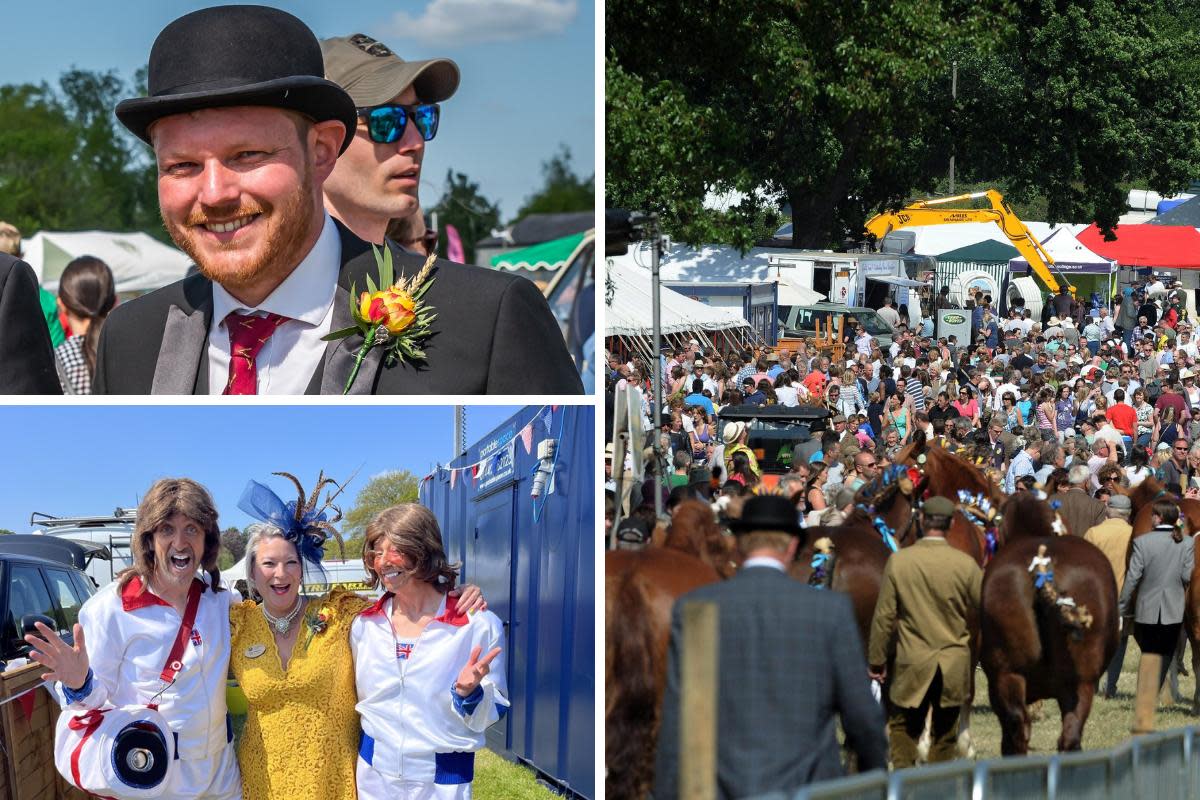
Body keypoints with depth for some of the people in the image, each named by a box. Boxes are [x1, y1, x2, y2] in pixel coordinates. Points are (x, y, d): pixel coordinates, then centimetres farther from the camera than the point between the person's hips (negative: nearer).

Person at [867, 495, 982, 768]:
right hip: (955, 662, 0)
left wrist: (877, 661, 4)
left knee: (903, 726, 12)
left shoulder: (898, 561, -10)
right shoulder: (966, 564, -10)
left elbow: (884, 616, -6)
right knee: (945, 734, 13)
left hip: (912, 661, 0)